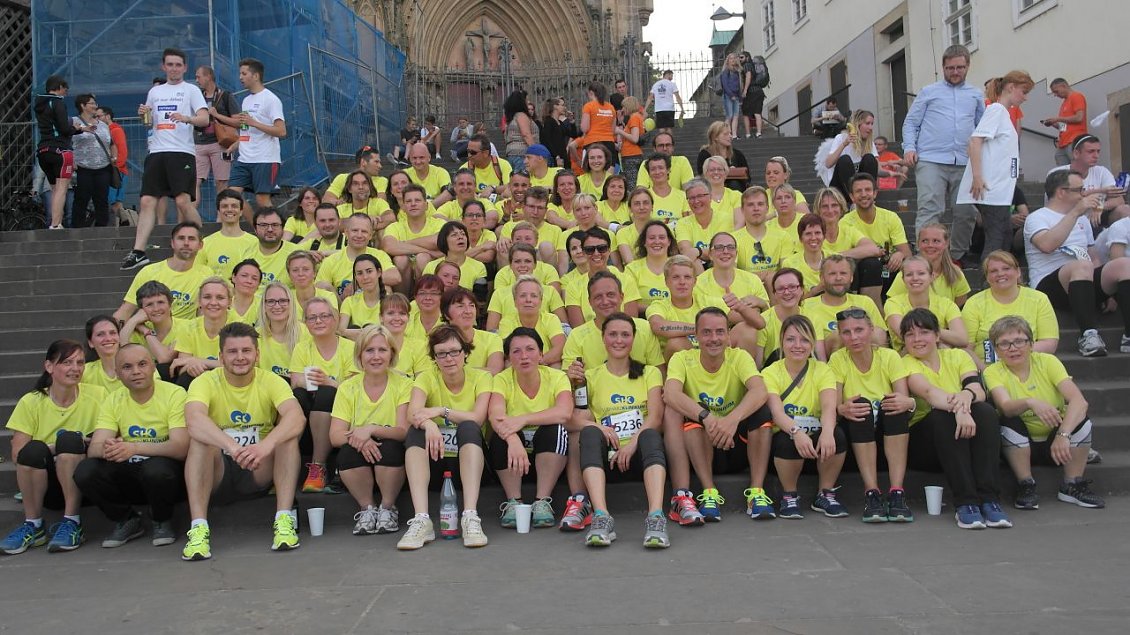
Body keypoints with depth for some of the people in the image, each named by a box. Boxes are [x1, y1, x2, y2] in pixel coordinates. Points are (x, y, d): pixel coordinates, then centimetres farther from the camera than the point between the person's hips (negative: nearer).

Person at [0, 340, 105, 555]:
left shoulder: (97, 396, -4)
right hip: (45, 488, 1)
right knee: (34, 449, -29)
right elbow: (19, 454, -8)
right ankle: (33, 525, -11)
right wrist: (54, 448, -22)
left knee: (69, 439, -28)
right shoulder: (31, 402, -3)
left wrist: (72, 446, -20)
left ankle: (72, 523, -21)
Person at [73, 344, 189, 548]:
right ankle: (127, 521, 5)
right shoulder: (114, 401, 2)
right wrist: (107, 449, -35)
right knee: (85, 471, -21)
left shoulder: (174, 394, -12)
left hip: (167, 473, -4)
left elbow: (180, 448, -23)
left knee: (155, 468, -37)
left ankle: (162, 522, -4)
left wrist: (135, 448, -37)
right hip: (129, 474, 4)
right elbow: (93, 449, -9)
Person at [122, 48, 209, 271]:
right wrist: (144, 115, 6)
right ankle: (138, 252, -4)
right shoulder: (155, 91, 20)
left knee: (183, 201, -14)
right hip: (157, 152, 5)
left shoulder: (191, 90, 5)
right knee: (147, 201, -3)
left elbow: (205, 119, -8)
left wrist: (186, 118, -27)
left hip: (182, 152, -5)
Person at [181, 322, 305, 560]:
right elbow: (193, 420, -32)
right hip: (217, 476, -1)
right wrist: (232, 446, -49)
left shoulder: (270, 381, -6)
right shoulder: (206, 382, -9)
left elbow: (297, 417, -26)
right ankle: (198, 529, -33)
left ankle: (284, 520, -26)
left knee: (288, 434, -24)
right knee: (199, 440, -29)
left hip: (260, 472, 1)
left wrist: (266, 445, -45)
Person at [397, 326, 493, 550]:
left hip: (468, 458, -1)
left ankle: (470, 517, -41)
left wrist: (441, 410, -28)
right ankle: (421, 520, -39)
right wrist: (428, 424, -41)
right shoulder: (427, 378, 0)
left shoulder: (481, 378, -2)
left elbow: (478, 418, -19)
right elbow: (412, 414, -20)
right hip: (434, 459, 1)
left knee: (468, 428, -30)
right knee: (416, 431, -27)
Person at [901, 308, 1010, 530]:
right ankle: (965, 503, -36)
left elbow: (979, 391, -10)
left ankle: (989, 499, -30)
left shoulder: (957, 356, 8)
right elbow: (929, 393, -25)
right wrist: (957, 408, -44)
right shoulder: (905, 364, -3)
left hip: (965, 441, 3)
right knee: (942, 416, -33)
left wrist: (967, 395, -35)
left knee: (986, 411, -25)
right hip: (920, 441, -3)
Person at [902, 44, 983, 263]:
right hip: (931, 161, -3)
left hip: (964, 163, 3)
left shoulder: (975, 95, 21)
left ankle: (956, 257, 19)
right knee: (929, 211, -12)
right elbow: (910, 123, 11)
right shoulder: (929, 92, 13)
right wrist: (909, 148, -6)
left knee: (967, 213, 4)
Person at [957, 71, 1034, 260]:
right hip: (989, 189, -10)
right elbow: (975, 140, -18)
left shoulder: (1004, 113, 21)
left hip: (1000, 189, 10)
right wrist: (977, 176, -24)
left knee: (1005, 236, 12)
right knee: (995, 238, -10)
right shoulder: (996, 109, -7)